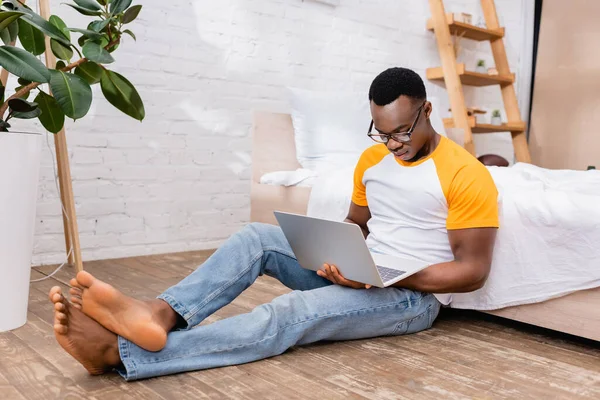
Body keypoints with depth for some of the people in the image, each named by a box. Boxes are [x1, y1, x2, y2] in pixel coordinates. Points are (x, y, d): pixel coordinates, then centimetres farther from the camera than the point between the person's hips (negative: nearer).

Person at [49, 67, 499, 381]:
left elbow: (473, 270, -14)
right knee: (258, 237, -14)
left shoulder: (467, 175, -12)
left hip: (415, 296, -7)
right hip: (359, 277, 7)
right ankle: (163, 313, -39)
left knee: (291, 313, -32)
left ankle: (116, 352, -42)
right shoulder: (372, 159, 8)